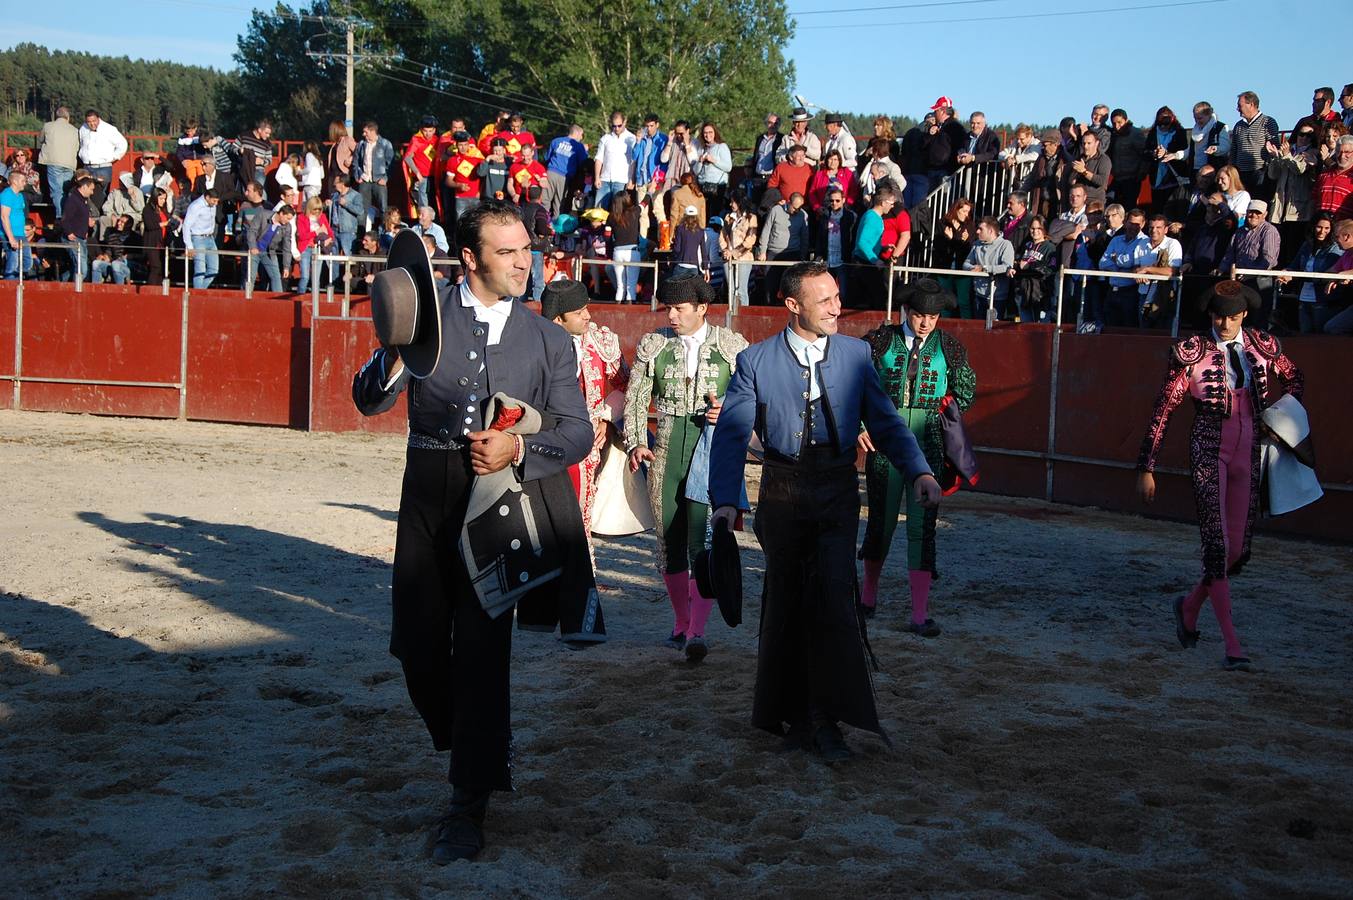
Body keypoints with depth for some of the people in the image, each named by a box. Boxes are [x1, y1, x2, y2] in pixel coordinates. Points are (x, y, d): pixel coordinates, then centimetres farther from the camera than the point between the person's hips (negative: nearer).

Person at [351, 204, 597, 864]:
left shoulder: (549, 340, 9)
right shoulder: (426, 307, 5)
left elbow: (577, 432, 4)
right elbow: (369, 401, -1)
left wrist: (517, 450, -14)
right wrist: (395, 353, -22)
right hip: (427, 494, 1)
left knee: (482, 647, -5)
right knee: (416, 640, 6)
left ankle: (469, 804, 5)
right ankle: (477, 753, 33)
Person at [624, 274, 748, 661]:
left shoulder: (732, 345, 5)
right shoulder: (652, 345, 10)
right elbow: (636, 400, 9)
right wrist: (636, 443, -5)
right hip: (666, 450, 3)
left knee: (704, 539, -13)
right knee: (669, 539, 7)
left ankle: (697, 632, -14)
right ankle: (681, 623, 23)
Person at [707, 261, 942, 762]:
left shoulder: (855, 354, 6)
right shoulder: (755, 361, 0)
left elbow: (884, 421, 7)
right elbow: (731, 434, -4)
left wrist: (918, 471, -9)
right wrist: (726, 500, -17)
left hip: (837, 493, 0)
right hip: (783, 492, 0)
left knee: (833, 597, -13)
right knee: (785, 603, 8)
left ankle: (826, 719, -5)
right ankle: (793, 713, 24)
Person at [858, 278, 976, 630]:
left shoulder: (949, 347, 5)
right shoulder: (880, 341, 1)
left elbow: (966, 390, 17)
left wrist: (945, 411, 4)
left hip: (928, 445, 0)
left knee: (922, 526, -4)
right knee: (881, 519, 9)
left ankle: (920, 614, -2)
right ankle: (869, 595, 31)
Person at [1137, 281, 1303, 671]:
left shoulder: (1263, 346, 5)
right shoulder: (1191, 353, -7)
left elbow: (1295, 380, 25)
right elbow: (1162, 411, -3)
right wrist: (1146, 468, -4)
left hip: (1248, 454, 5)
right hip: (1208, 452, -4)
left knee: (1238, 548, 7)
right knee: (1217, 544, -13)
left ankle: (1190, 605, 35)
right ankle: (1232, 646, -11)